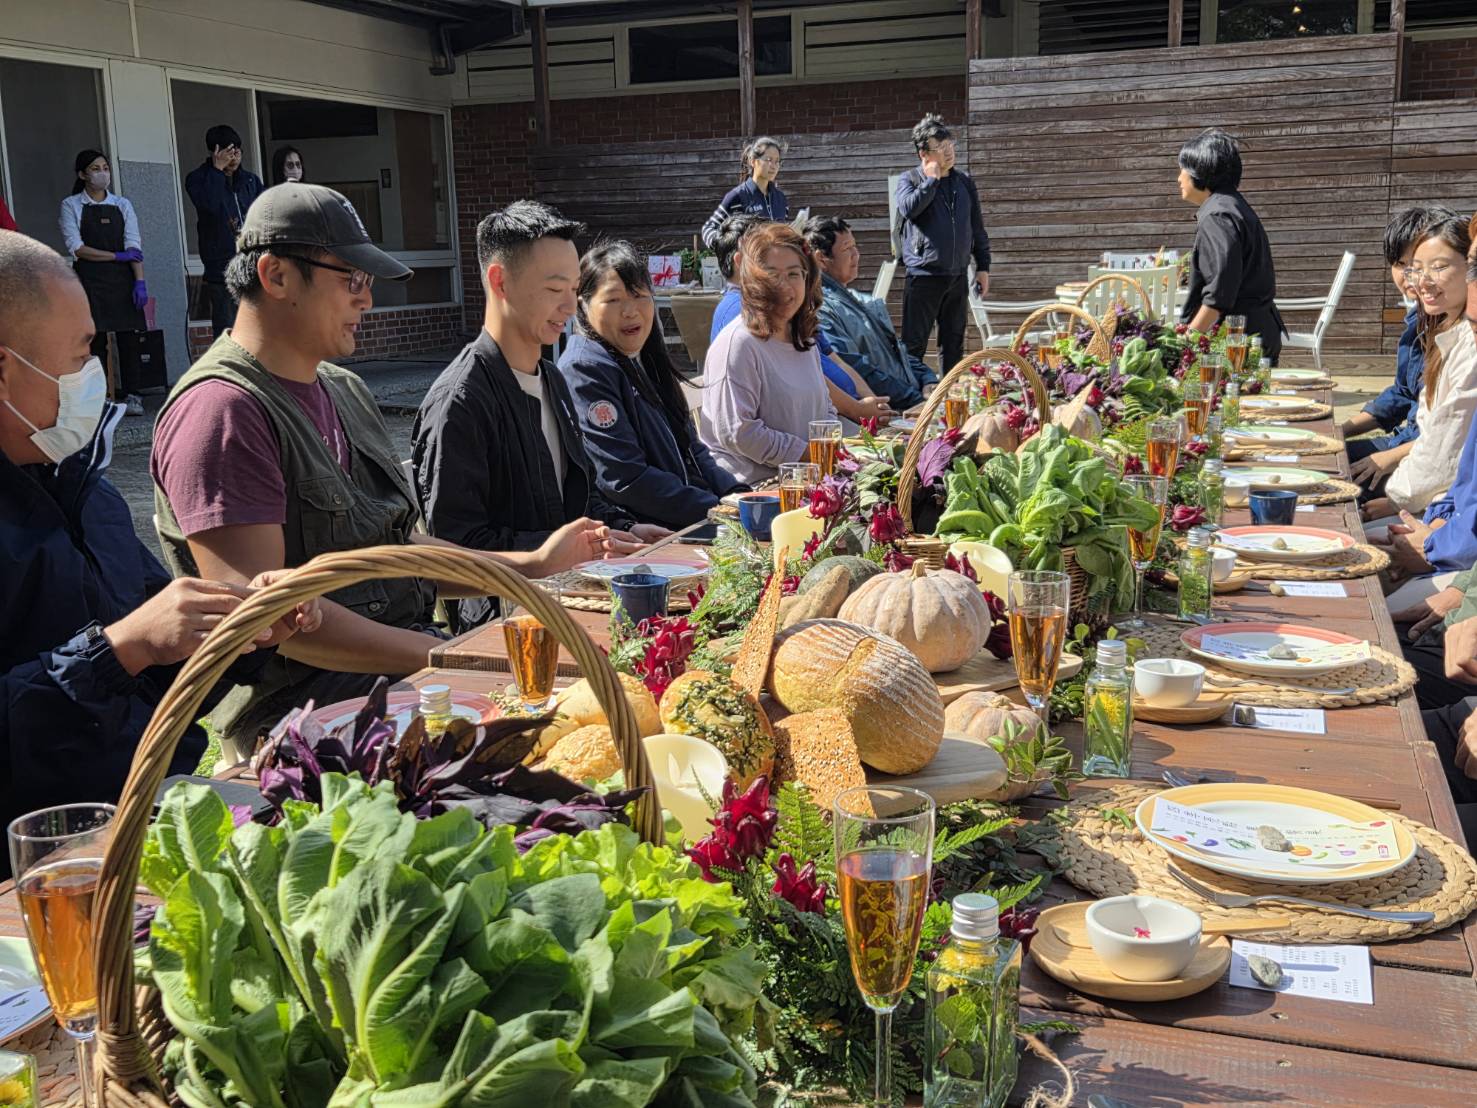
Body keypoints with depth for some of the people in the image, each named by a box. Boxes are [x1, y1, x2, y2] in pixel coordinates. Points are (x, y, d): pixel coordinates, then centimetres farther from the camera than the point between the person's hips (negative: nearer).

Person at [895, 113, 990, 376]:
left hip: (958, 276, 5)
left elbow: (977, 228, 16)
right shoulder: (910, 179, 0)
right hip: (923, 275, -5)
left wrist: (983, 266, 12)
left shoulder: (964, 181, 12)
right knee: (914, 343, -4)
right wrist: (932, 179, -13)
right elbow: (908, 208, -23)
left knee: (954, 344, 11)